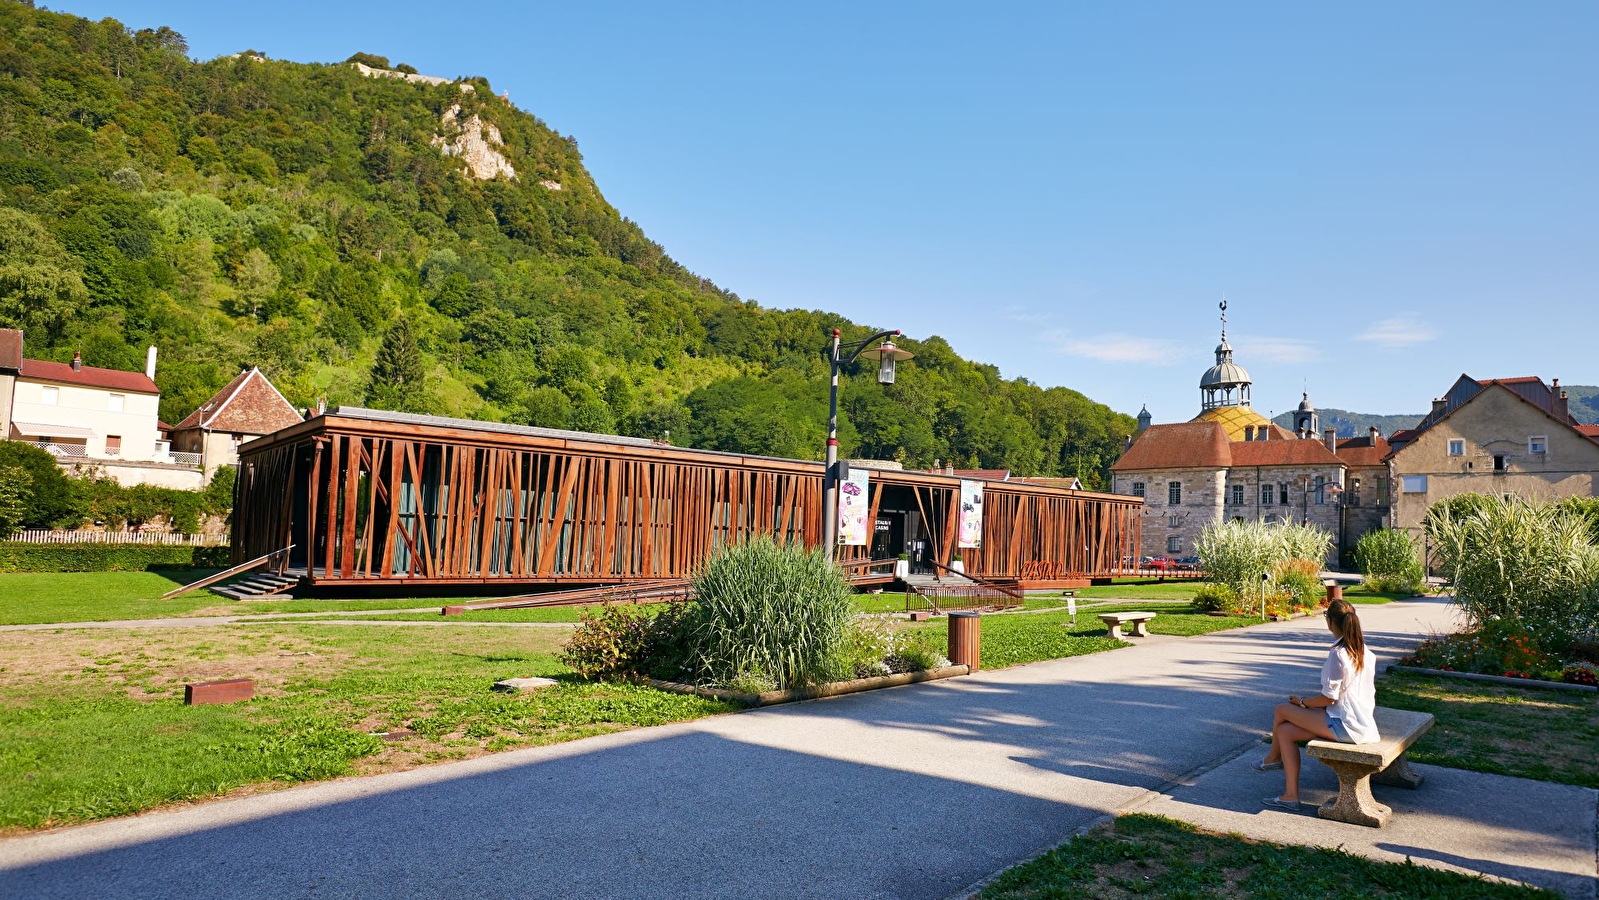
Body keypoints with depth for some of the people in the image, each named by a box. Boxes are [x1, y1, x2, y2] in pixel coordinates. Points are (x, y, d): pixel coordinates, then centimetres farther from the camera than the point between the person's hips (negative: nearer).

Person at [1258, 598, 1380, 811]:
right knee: (1286, 730, 9)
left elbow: (1328, 698, -17)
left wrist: (1302, 702, 1)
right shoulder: (1366, 652, 9)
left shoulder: (1337, 654, -19)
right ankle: (1291, 795, 7)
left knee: (1282, 710, -1)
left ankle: (1273, 758, 25)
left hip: (1345, 726, -9)